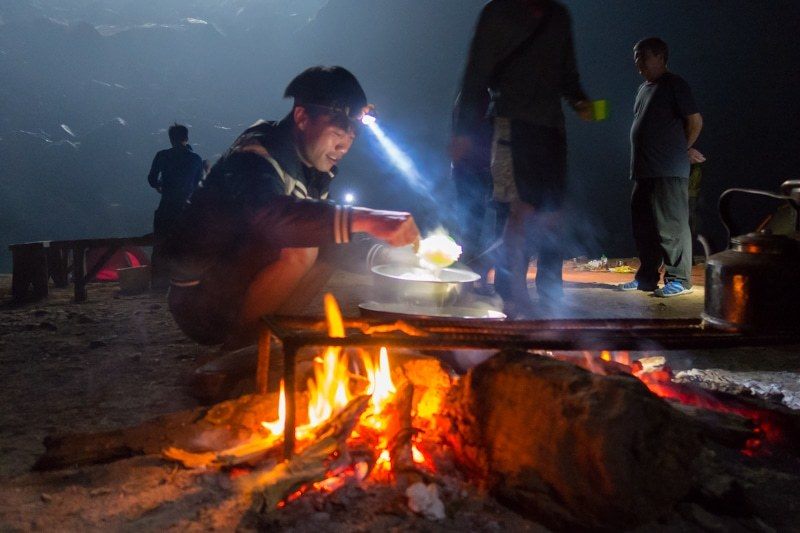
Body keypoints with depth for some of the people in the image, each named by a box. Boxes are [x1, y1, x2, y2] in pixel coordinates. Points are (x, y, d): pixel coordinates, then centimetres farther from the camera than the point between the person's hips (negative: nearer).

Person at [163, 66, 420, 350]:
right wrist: (364, 220, -53)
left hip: (244, 290, 9)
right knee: (300, 248, -30)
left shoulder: (314, 169, 6)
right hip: (201, 300, -9)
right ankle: (240, 341, -12)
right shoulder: (255, 154, -23)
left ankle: (261, 332, 2)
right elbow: (268, 215, -44)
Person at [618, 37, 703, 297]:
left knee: (672, 225, -7)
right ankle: (647, 277, 18)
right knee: (643, 225, 10)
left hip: (669, 171, -9)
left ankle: (679, 279, -2)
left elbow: (695, 121, -6)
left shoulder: (674, 84, -5)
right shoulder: (643, 88, 20)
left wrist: (684, 150, 8)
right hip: (644, 169, 9)